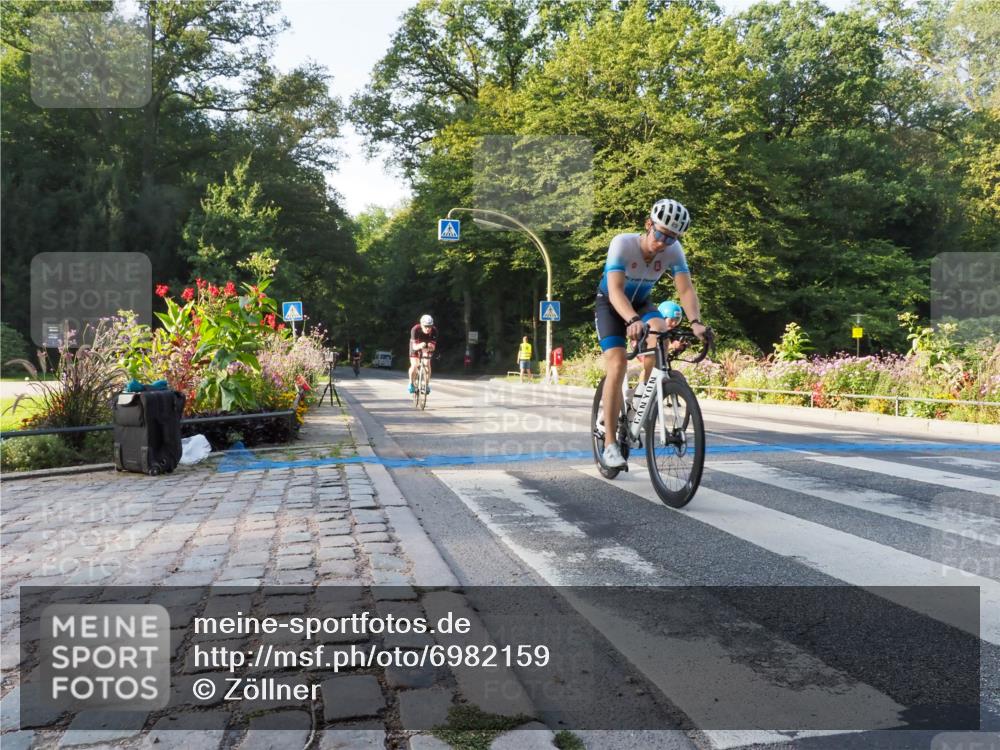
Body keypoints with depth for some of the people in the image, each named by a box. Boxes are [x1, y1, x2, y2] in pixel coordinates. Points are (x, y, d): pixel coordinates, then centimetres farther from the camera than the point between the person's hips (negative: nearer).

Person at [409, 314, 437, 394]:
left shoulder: (434, 331, -29)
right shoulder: (415, 329, -34)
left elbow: (433, 347, -28)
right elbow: (414, 347, -37)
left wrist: (430, 347, -51)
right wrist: (420, 346, -60)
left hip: (426, 348, 2)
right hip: (416, 347, -1)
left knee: (427, 365, -17)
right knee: (414, 365, -18)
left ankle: (427, 384, 1)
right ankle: (412, 383, 5)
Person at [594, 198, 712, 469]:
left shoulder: (673, 251, -19)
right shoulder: (622, 243, -30)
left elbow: (686, 289, -27)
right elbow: (615, 290, -41)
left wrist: (695, 322, -46)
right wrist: (632, 321, -59)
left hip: (641, 303, 3)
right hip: (610, 305, -3)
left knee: (660, 333, -30)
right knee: (617, 365, -21)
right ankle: (610, 442, -14)